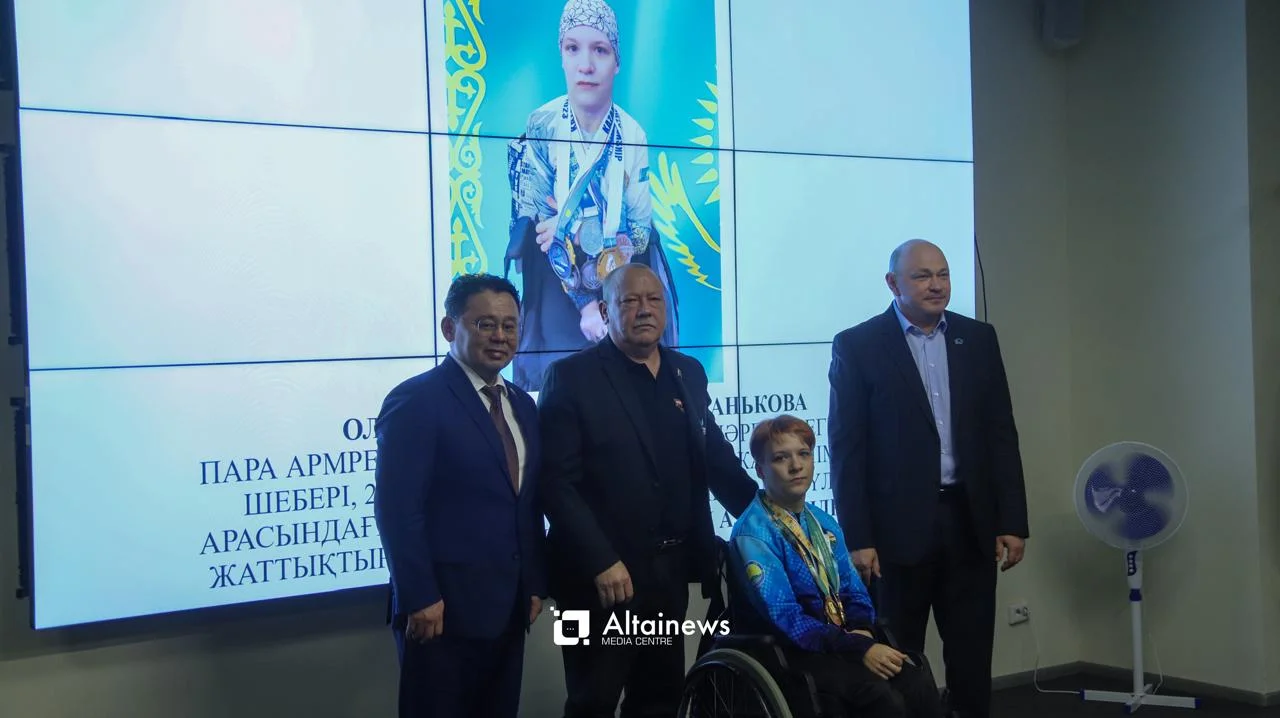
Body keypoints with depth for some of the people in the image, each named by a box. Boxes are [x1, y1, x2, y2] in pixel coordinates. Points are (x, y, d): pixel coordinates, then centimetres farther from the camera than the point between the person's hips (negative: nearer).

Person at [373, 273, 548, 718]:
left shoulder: (522, 405, 13)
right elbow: (396, 509, -17)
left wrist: (536, 584, 11)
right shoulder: (416, 401, -11)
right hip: (444, 611, -7)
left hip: (509, 608, 7)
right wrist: (419, 599, -20)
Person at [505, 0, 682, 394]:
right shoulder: (537, 128, -5)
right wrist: (585, 303, -18)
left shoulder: (634, 136, -2)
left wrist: (571, 229, -17)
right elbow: (531, 225, -10)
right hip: (556, 294, -1)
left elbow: (639, 234, -3)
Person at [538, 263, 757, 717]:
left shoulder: (688, 373, 10)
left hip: (670, 571, 6)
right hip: (603, 574, -6)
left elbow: (715, 457, 18)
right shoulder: (572, 377, -9)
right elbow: (557, 482, -14)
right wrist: (601, 563, -20)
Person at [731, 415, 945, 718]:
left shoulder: (824, 522, 15)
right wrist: (858, 649, -22)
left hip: (845, 641, 6)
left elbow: (854, 591, 14)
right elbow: (785, 617, -16)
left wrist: (861, 631, -9)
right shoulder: (753, 533, -8)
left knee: (917, 679, -24)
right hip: (793, 651, -6)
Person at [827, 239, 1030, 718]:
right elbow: (847, 449, -6)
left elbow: (1001, 435, 8)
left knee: (972, 659, 9)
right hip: (897, 526, -3)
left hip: (970, 521, 3)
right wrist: (857, 539, -11)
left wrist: (1012, 521, 3)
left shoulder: (979, 339, 8)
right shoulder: (857, 346, -4)